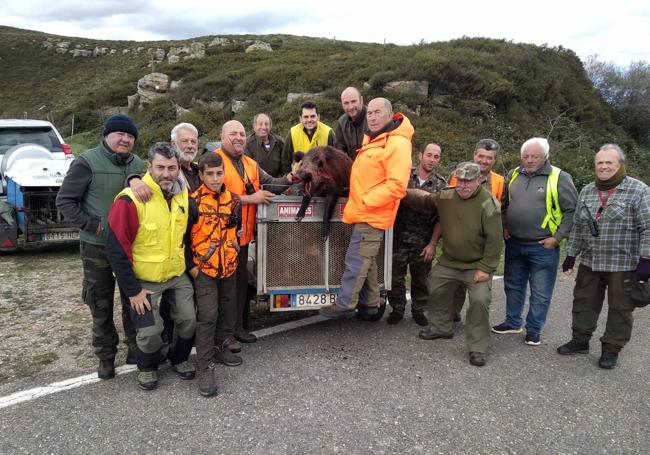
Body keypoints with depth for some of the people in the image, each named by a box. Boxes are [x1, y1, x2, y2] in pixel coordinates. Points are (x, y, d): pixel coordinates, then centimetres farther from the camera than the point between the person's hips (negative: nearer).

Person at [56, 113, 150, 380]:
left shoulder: (138, 165, 7)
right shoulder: (87, 163, -9)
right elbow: (65, 200, -8)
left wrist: (137, 180, -18)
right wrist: (92, 225, -14)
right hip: (97, 248, -4)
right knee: (101, 307, 8)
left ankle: (136, 349, 30)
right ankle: (106, 358, 24)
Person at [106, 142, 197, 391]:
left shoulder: (183, 194, -2)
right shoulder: (130, 200, -22)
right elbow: (116, 250, -19)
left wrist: (190, 265, 7)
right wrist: (132, 290, -16)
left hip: (178, 275, 5)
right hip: (144, 280, -5)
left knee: (189, 319, 4)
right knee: (150, 330, -8)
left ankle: (179, 358, 33)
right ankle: (147, 368, 24)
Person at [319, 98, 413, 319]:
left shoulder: (398, 144, -16)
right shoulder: (372, 139, 15)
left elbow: (396, 185, -23)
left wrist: (366, 202, -19)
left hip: (371, 215, -10)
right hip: (363, 213, 10)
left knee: (356, 261, -4)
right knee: (366, 261, 15)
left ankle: (344, 305, 7)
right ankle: (370, 305, 26)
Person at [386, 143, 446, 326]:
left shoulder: (441, 185, 1)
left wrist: (432, 244, -5)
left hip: (423, 242, 0)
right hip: (399, 237, 0)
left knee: (421, 278, 10)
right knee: (395, 276, 5)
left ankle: (418, 309, 29)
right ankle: (397, 309, 23)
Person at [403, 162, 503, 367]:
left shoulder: (488, 204, -21)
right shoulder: (446, 197, -4)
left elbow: (494, 240, -21)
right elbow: (423, 200, 13)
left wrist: (485, 269, -22)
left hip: (477, 266, -6)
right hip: (448, 262, 6)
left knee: (479, 300, -18)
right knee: (436, 291, 15)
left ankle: (477, 348, -2)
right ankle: (441, 328, 40)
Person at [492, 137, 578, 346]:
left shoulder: (559, 178, -8)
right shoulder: (513, 175, 6)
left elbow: (572, 210, -8)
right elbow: (504, 205, 18)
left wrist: (558, 237, -12)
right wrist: (504, 227, 7)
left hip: (543, 247, -5)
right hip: (514, 244, 5)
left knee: (540, 292, 5)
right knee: (513, 285, 17)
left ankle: (534, 330, 20)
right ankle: (513, 322, 33)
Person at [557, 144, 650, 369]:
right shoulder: (586, 191, 8)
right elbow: (577, 226, 13)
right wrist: (571, 254, 12)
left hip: (624, 265, -5)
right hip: (589, 263, 5)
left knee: (619, 309, 7)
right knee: (584, 303, 13)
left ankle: (611, 349, 21)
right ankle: (580, 340, 28)